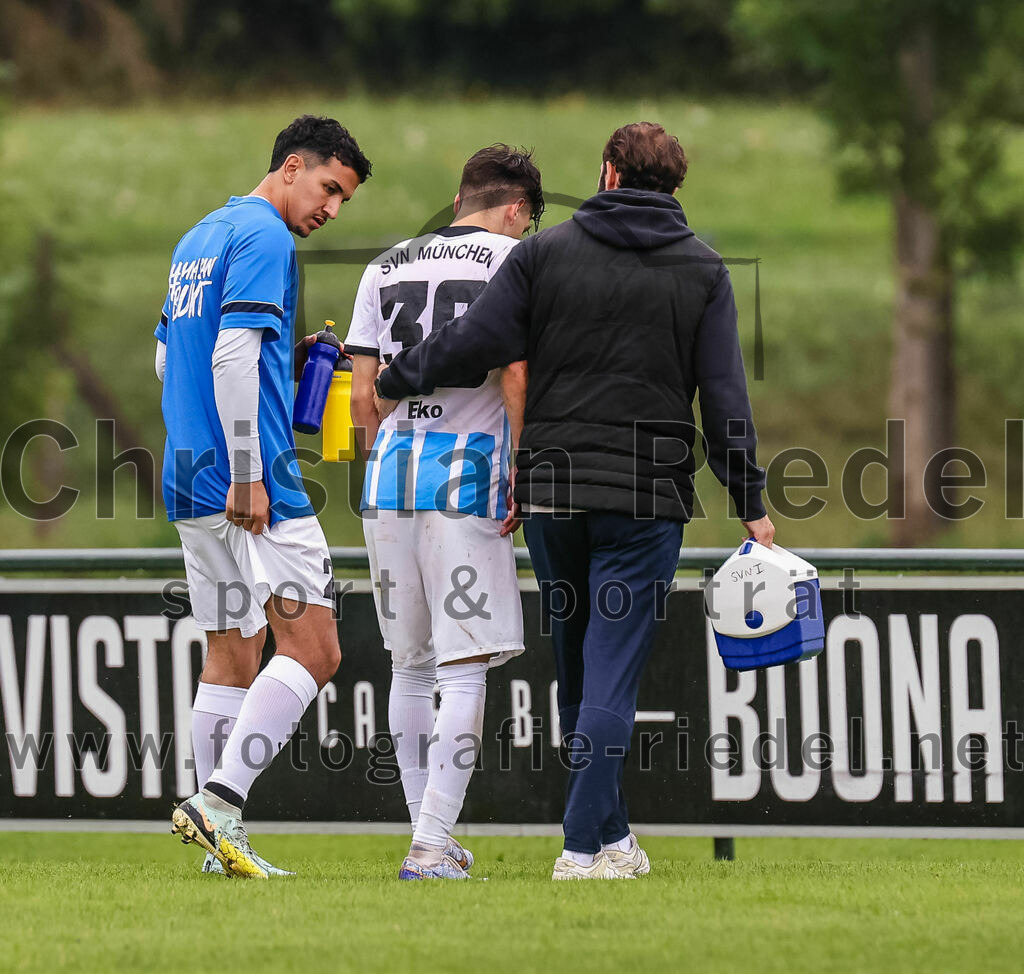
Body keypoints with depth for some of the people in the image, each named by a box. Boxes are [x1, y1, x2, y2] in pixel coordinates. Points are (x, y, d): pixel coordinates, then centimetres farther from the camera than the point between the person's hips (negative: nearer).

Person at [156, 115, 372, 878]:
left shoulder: (198, 239, 21)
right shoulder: (264, 237, -8)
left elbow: (167, 358, 28)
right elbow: (233, 356, -18)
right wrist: (247, 475, -19)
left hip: (190, 479, 10)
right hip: (251, 479, -10)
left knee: (231, 656, 10)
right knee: (313, 648, -9)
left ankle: (223, 839, 7)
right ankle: (220, 799, -20)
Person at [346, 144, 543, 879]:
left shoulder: (386, 268, 16)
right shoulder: (510, 260, 2)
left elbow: (363, 394, 13)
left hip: (391, 470, 5)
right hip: (466, 474, -5)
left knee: (411, 667, 13)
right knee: (466, 671, -6)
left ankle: (432, 839, 17)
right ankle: (432, 847, -14)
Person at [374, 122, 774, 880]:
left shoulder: (545, 253, 2)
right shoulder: (702, 270, 3)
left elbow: (475, 341, -3)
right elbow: (725, 396, -1)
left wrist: (392, 385, 12)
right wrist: (752, 503, 3)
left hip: (551, 492, 2)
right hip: (646, 498, -1)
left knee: (577, 668, 14)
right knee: (612, 668, -3)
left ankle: (610, 831, 21)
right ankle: (586, 844, -12)